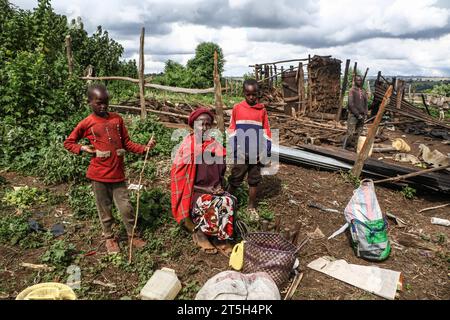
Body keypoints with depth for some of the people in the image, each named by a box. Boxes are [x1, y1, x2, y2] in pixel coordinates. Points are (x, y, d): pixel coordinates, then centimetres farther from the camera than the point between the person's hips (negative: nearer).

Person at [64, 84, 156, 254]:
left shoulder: (117, 118, 3)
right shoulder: (86, 123, -3)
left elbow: (126, 143, 5)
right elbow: (68, 142, 9)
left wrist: (144, 148, -9)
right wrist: (82, 149, -10)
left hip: (117, 173, 2)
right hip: (99, 175, -1)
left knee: (126, 207, 7)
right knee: (104, 209, 13)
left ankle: (133, 235, 26)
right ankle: (109, 238, 32)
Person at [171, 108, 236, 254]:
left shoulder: (215, 146, 3)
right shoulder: (187, 146, -11)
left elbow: (221, 171, 15)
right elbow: (180, 176, -12)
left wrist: (219, 186, -4)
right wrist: (204, 189, -16)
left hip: (214, 189, 5)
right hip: (194, 192, -5)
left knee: (230, 202, -21)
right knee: (214, 208, -28)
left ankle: (221, 238, -3)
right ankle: (199, 233, 0)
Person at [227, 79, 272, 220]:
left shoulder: (262, 110, 1)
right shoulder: (237, 108, -1)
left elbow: (266, 131, 4)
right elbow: (231, 130, 3)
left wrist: (267, 152, -1)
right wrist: (232, 149, -3)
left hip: (256, 154, 1)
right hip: (240, 153, -1)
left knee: (254, 181, 10)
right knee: (234, 181, 7)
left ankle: (252, 207, 23)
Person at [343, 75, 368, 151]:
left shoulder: (363, 91, 15)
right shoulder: (352, 90, -4)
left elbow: (365, 104, 19)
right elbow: (351, 104, -12)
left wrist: (365, 114, 5)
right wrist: (358, 114, -13)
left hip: (361, 116, 6)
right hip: (353, 115, -6)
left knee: (357, 134, 4)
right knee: (350, 134, -10)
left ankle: (352, 148, 12)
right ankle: (344, 148, 0)